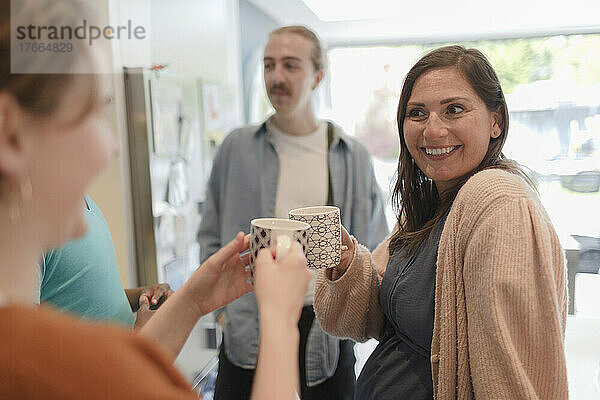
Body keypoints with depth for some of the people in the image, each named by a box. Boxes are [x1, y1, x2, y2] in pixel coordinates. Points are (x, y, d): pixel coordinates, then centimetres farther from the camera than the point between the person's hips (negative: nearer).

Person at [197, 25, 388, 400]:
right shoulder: (237, 147, 3)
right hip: (247, 328, 0)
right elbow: (211, 237, 9)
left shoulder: (354, 157, 3)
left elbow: (373, 250, 8)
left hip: (326, 329, 0)